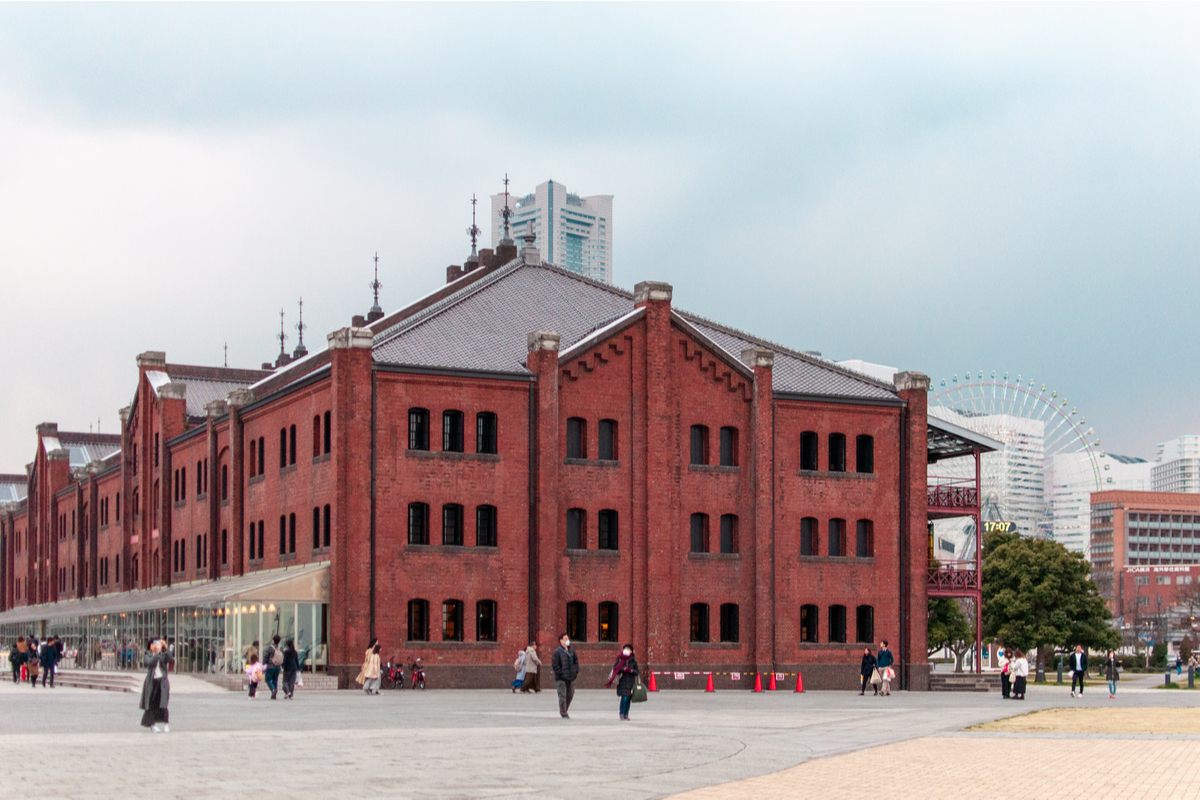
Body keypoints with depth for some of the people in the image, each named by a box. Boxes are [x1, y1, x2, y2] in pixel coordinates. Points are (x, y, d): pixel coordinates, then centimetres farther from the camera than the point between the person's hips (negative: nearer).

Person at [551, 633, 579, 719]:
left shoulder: (571, 651, 11)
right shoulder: (557, 652, -7)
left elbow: (576, 661, 20)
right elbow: (554, 664, -10)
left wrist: (576, 671, 8)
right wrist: (560, 673, -15)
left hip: (571, 678, 6)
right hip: (561, 678, -6)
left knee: (570, 695, 12)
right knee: (562, 696, -5)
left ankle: (564, 711, 29)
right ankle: (563, 714, 1)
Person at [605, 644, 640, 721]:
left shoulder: (633, 661, 8)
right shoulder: (619, 659, 2)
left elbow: (637, 672, 8)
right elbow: (615, 669, -5)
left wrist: (631, 670, -11)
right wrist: (624, 669, -17)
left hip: (631, 682, 3)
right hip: (622, 682, -3)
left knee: (628, 699, 2)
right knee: (624, 698, -13)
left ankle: (626, 714, 11)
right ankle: (621, 713, -1)